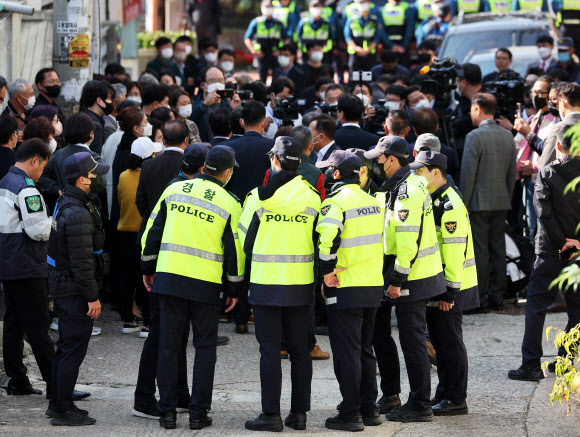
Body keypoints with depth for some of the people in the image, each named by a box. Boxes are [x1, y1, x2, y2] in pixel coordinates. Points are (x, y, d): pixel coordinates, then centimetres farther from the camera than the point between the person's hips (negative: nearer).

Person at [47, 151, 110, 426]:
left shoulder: (65, 204, 11)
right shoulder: (77, 213, -23)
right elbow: (82, 261, -24)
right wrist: (92, 297, -19)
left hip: (62, 287, 11)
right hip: (74, 290, -11)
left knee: (65, 348, 17)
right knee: (74, 349, -5)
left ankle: (59, 403, 25)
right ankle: (64, 411, -2)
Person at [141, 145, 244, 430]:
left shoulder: (174, 190, 3)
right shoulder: (229, 204, -3)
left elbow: (152, 232, 7)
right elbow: (234, 250, -1)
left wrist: (148, 268, 19)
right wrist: (233, 289, 10)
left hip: (169, 276, 2)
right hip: (207, 284, -2)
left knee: (168, 345, 8)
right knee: (205, 347, 9)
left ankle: (167, 411, 9)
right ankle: (198, 413, 8)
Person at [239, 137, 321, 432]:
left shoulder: (260, 195, -8)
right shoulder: (312, 196, -1)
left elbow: (244, 238, 1)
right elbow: (319, 239, 5)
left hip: (267, 283, -3)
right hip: (301, 284, 3)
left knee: (270, 350, 0)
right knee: (299, 350, 10)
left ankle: (271, 414, 0)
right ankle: (299, 412, 12)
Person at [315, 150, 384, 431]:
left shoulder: (336, 203, -14)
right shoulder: (372, 202, 12)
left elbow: (328, 237, -30)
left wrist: (327, 270, -17)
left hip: (346, 290, -8)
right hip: (374, 286, 8)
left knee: (346, 353, -3)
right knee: (364, 350, 17)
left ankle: (350, 415, -1)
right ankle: (369, 410, 21)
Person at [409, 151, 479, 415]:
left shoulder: (450, 206, -18)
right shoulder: (432, 201, 14)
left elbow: (454, 250, -22)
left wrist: (450, 291, -22)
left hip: (450, 287, -10)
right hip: (434, 285, 10)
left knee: (450, 343, -4)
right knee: (440, 341, 15)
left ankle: (455, 399, 2)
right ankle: (444, 395, 23)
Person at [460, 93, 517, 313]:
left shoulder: (474, 137, -14)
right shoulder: (508, 136, 7)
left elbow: (468, 174, -14)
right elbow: (512, 173, 12)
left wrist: (464, 204, -8)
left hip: (479, 202, -6)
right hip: (502, 202, 6)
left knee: (479, 250, -3)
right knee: (498, 249, 10)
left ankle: (480, 298, -2)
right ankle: (497, 296, 14)